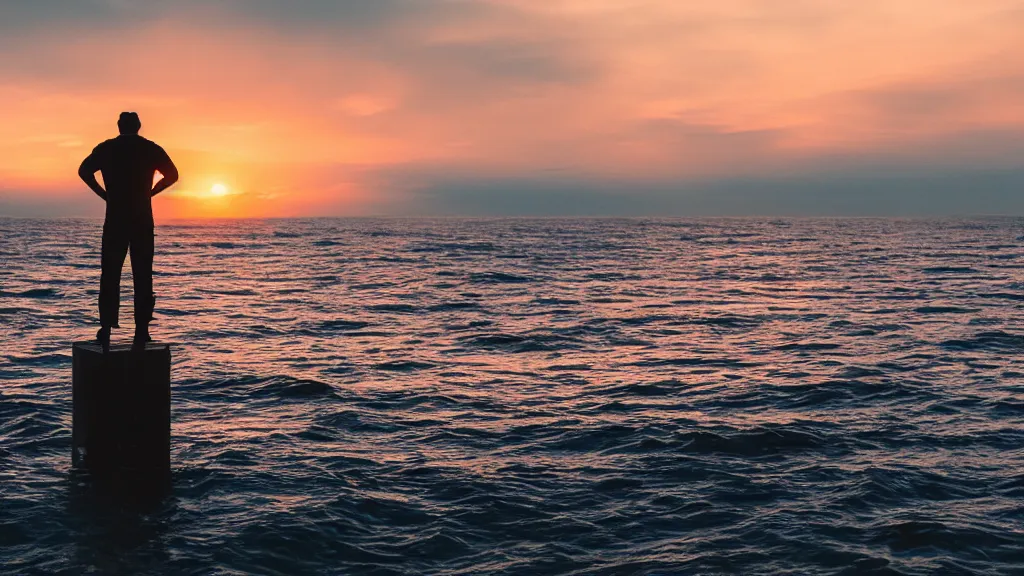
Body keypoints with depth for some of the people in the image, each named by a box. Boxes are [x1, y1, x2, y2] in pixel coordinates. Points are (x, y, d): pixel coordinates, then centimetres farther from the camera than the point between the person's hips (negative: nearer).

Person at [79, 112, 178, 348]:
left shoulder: (106, 148, 4)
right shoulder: (151, 149, 5)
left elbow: (84, 171, -5)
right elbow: (172, 175, 3)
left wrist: (104, 194, 2)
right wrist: (149, 192, 7)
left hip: (115, 219, 0)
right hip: (143, 220, 0)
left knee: (110, 275, 4)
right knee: (142, 276, 4)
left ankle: (106, 329, -4)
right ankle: (141, 332, 1)